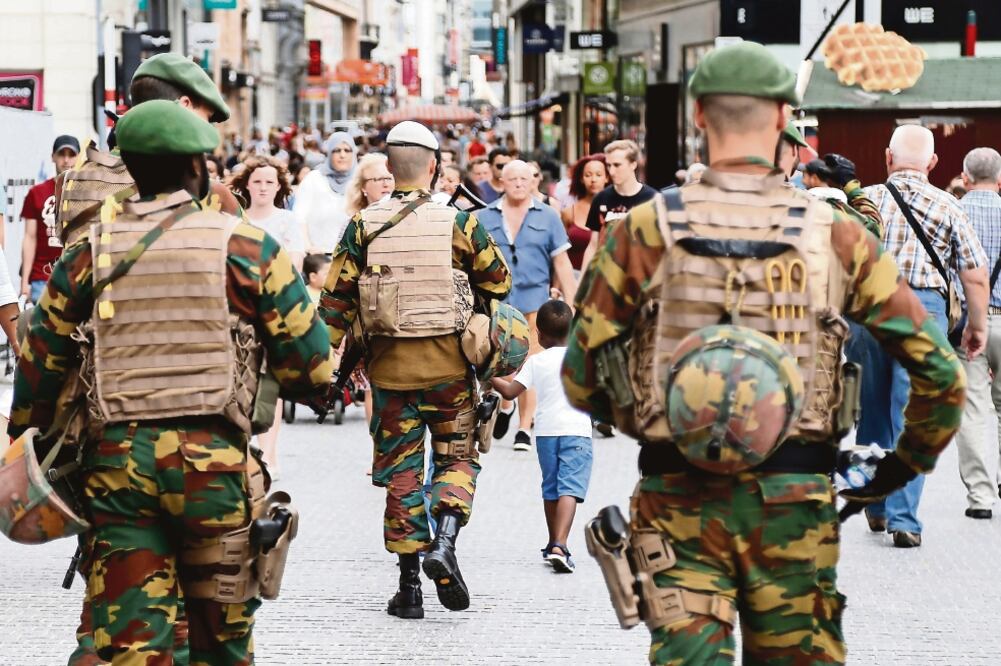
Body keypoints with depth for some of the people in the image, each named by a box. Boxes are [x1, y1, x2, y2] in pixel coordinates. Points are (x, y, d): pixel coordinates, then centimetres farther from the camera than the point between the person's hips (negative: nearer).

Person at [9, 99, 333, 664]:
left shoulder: (89, 254, 7)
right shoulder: (247, 248, -1)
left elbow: (40, 362, 11)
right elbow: (311, 364, -1)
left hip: (117, 462, 2)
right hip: (212, 459, -2)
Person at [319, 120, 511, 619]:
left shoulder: (363, 227, -2)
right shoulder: (458, 224, -6)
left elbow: (336, 298, 0)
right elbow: (497, 283, 6)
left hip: (388, 364, 2)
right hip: (447, 362, -1)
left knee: (399, 468, 9)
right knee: (457, 457, 12)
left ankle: (409, 586, 9)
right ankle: (443, 543, -13)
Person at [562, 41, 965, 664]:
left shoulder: (646, 230, -3)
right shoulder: (835, 234, -1)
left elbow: (580, 377, 2)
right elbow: (939, 371, -1)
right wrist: (907, 463, 15)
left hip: (678, 496, 0)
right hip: (794, 498, 1)